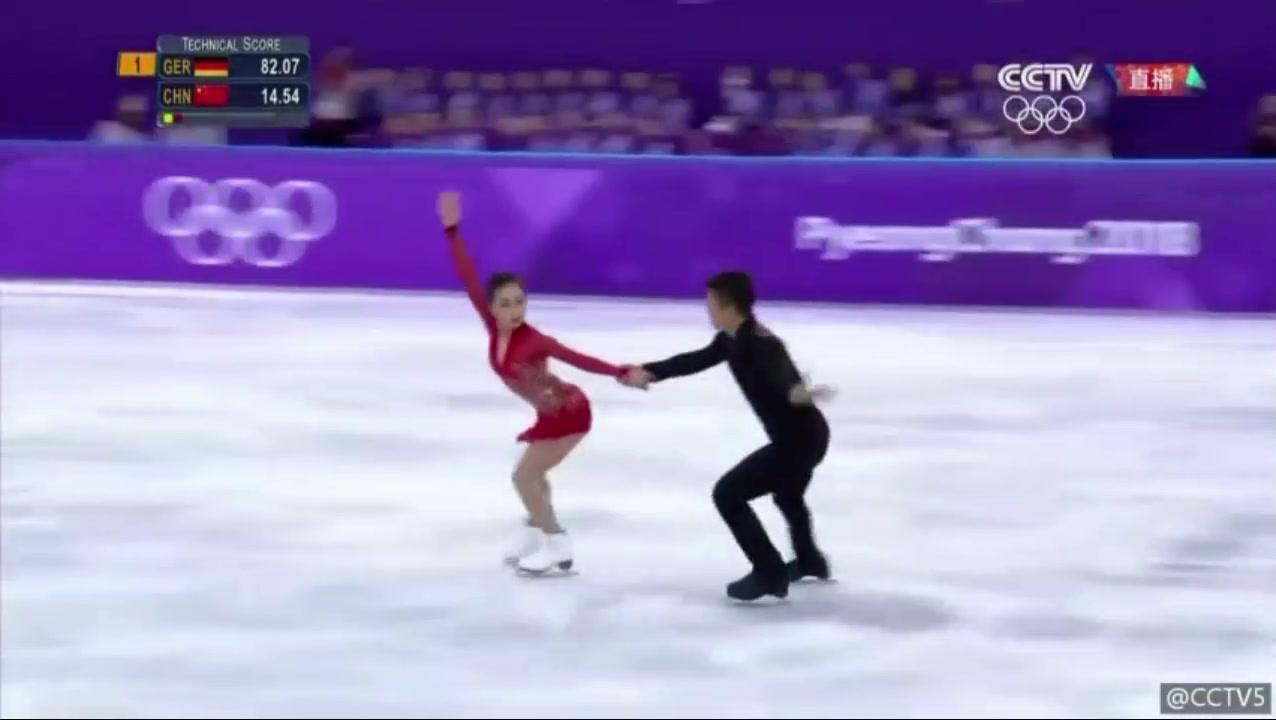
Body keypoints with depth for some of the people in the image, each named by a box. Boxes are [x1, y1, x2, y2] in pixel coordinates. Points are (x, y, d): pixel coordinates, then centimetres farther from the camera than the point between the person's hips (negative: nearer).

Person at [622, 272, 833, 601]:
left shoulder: (759, 344, -27)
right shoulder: (732, 340, 3)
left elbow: (780, 373, -48)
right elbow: (697, 360, 18)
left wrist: (797, 393, -70)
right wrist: (649, 372, 21)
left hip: (801, 438, -11)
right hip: (804, 434, 11)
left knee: (728, 493, -10)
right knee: (787, 493, 36)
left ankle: (770, 574, -4)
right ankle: (809, 560, 61)